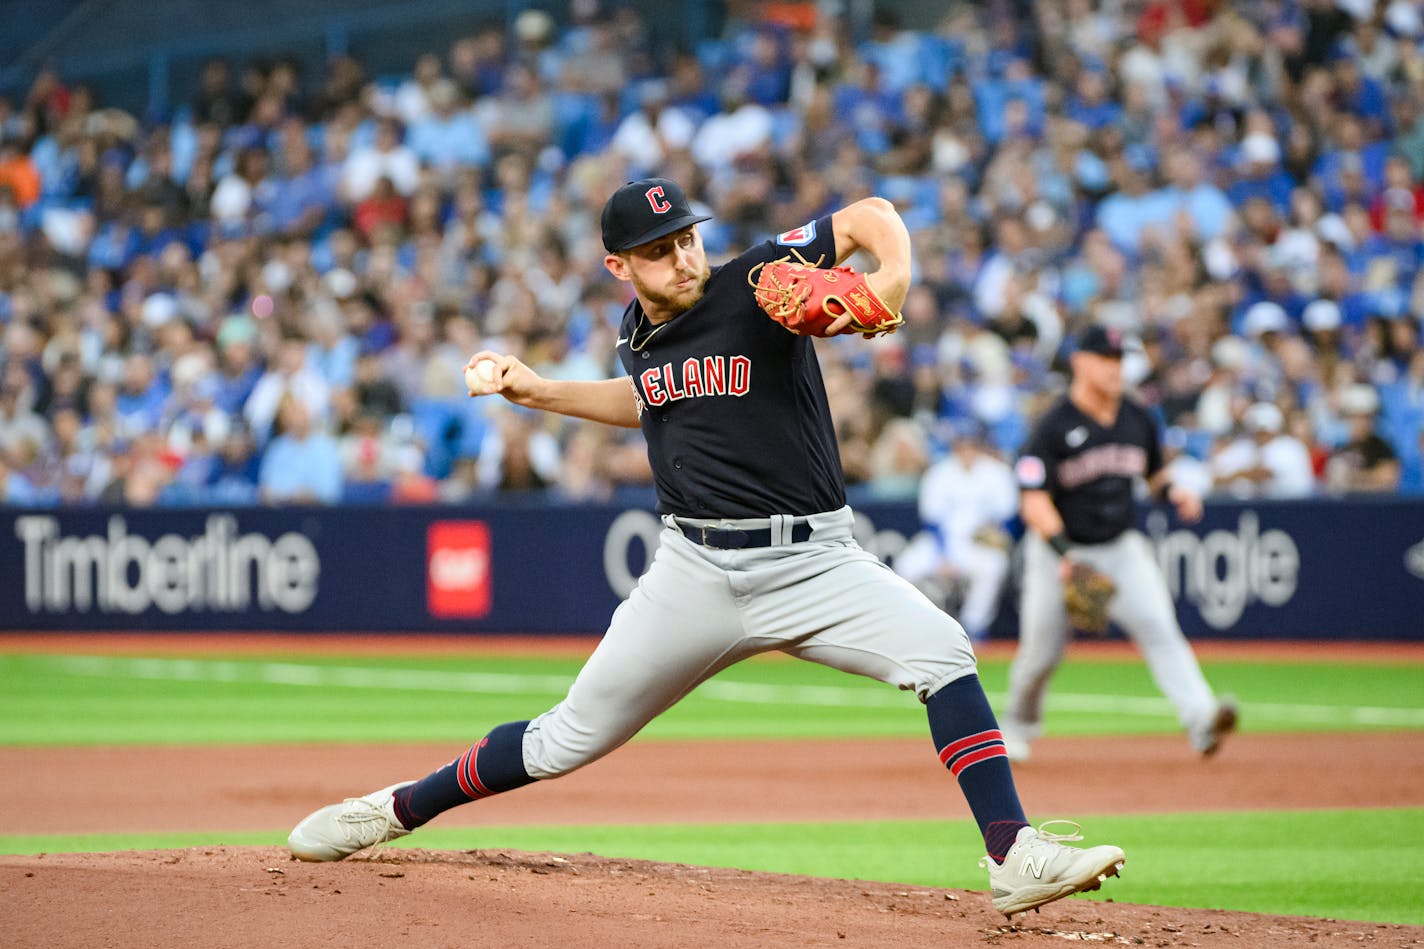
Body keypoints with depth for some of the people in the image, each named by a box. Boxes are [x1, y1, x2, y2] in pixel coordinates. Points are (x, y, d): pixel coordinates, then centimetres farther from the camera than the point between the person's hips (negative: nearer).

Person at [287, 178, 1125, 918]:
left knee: (942, 651, -28)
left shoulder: (756, 286, -10)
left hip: (811, 562, -3)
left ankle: (1015, 858, -33)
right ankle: (394, 811, 26)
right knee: (569, 741, 7)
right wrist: (539, 391, 20)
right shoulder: (639, 330, 7)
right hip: (695, 570, 3)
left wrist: (891, 284, -29)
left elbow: (870, 217, -9)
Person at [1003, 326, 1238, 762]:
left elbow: (1154, 472, 20)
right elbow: (1033, 501, -19)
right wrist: (1064, 553, -32)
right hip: (1057, 550, -3)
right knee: (1042, 651, 6)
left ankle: (1200, 718, -33)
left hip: (1121, 547, 3)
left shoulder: (1138, 420, 3)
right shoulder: (1053, 427, -14)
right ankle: (1018, 723, 36)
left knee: (1157, 624, -19)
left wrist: (1172, 492, -4)